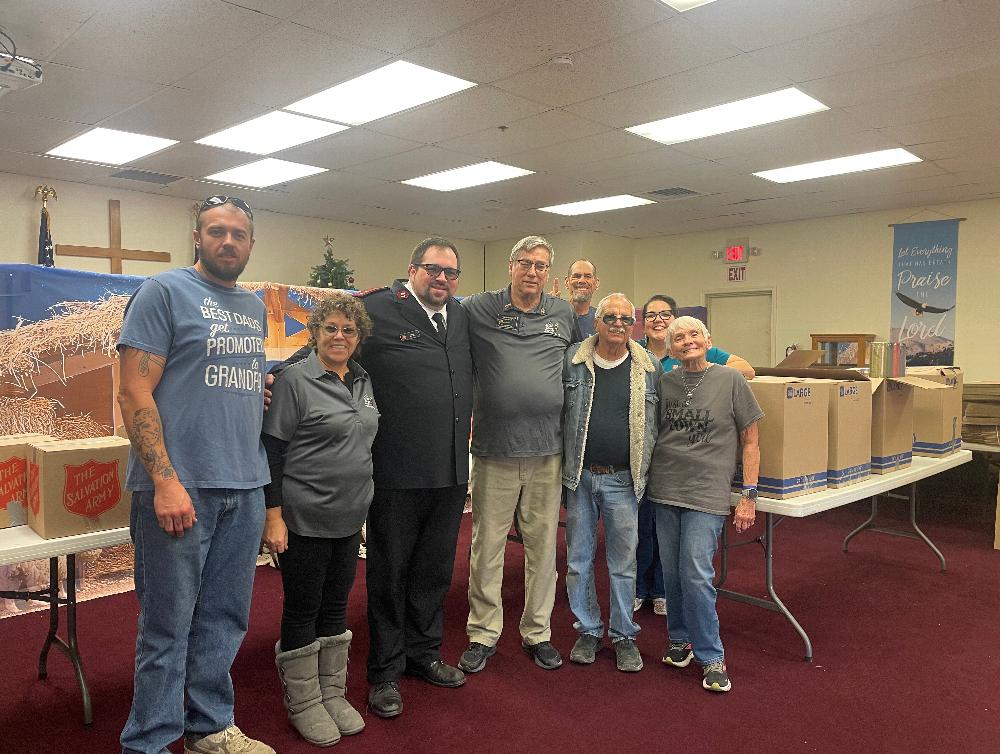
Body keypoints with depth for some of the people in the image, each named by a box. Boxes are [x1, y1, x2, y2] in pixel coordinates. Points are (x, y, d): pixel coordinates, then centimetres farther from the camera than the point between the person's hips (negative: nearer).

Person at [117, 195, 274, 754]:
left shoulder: (255, 306, 15)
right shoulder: (164, 292, -4)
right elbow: (135, 393, -11)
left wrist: (264, 388, 6)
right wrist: (166, 481, -18)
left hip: (246, 487, 6)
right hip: (181, 487, -6)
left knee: (225, 622, 15)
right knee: (168, 624, 4)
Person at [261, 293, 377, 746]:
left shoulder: (362, 381, 8)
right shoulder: (295, 380, -11)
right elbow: (272, 451, -12)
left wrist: (362, 505, 15)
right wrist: (273, 516, -16)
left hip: (350, 517, 6)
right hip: (304, 518, -6)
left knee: (336, 607, 16)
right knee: (302, 610, 7)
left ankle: (332, 693, 30)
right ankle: (302, 703, 24)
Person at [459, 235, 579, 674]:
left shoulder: (565, 315, 9)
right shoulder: (478, 309, 0)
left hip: (547, 450, 2)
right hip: (494, 450, -2)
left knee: (543, 546, 12)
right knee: (487, 546, 7)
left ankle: (537, 633, 29)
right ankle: (483, 634, 24)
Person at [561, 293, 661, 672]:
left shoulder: (650, 368, 2)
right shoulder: (572, 361, -1)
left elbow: (658, 424, 9)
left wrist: (647, 471, 5)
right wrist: (562, 465, 2)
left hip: (623, 480, 0)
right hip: (579, 477, 1)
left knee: (623, 563, 8)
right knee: (579, 559, 9)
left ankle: (624, 636, 24)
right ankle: (589, 630, 27)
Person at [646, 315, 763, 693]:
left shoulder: (730, 380, -3)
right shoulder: (664, 382, 7)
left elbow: (750, 441, 0)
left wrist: (749, 495, -3)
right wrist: (646, 479, 8)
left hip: (707, 492, -4)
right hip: (664, 489, 4)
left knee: (696, 574, -8)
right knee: (672, 573, 10)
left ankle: (712, 657, 8)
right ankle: (680, 640, 30)